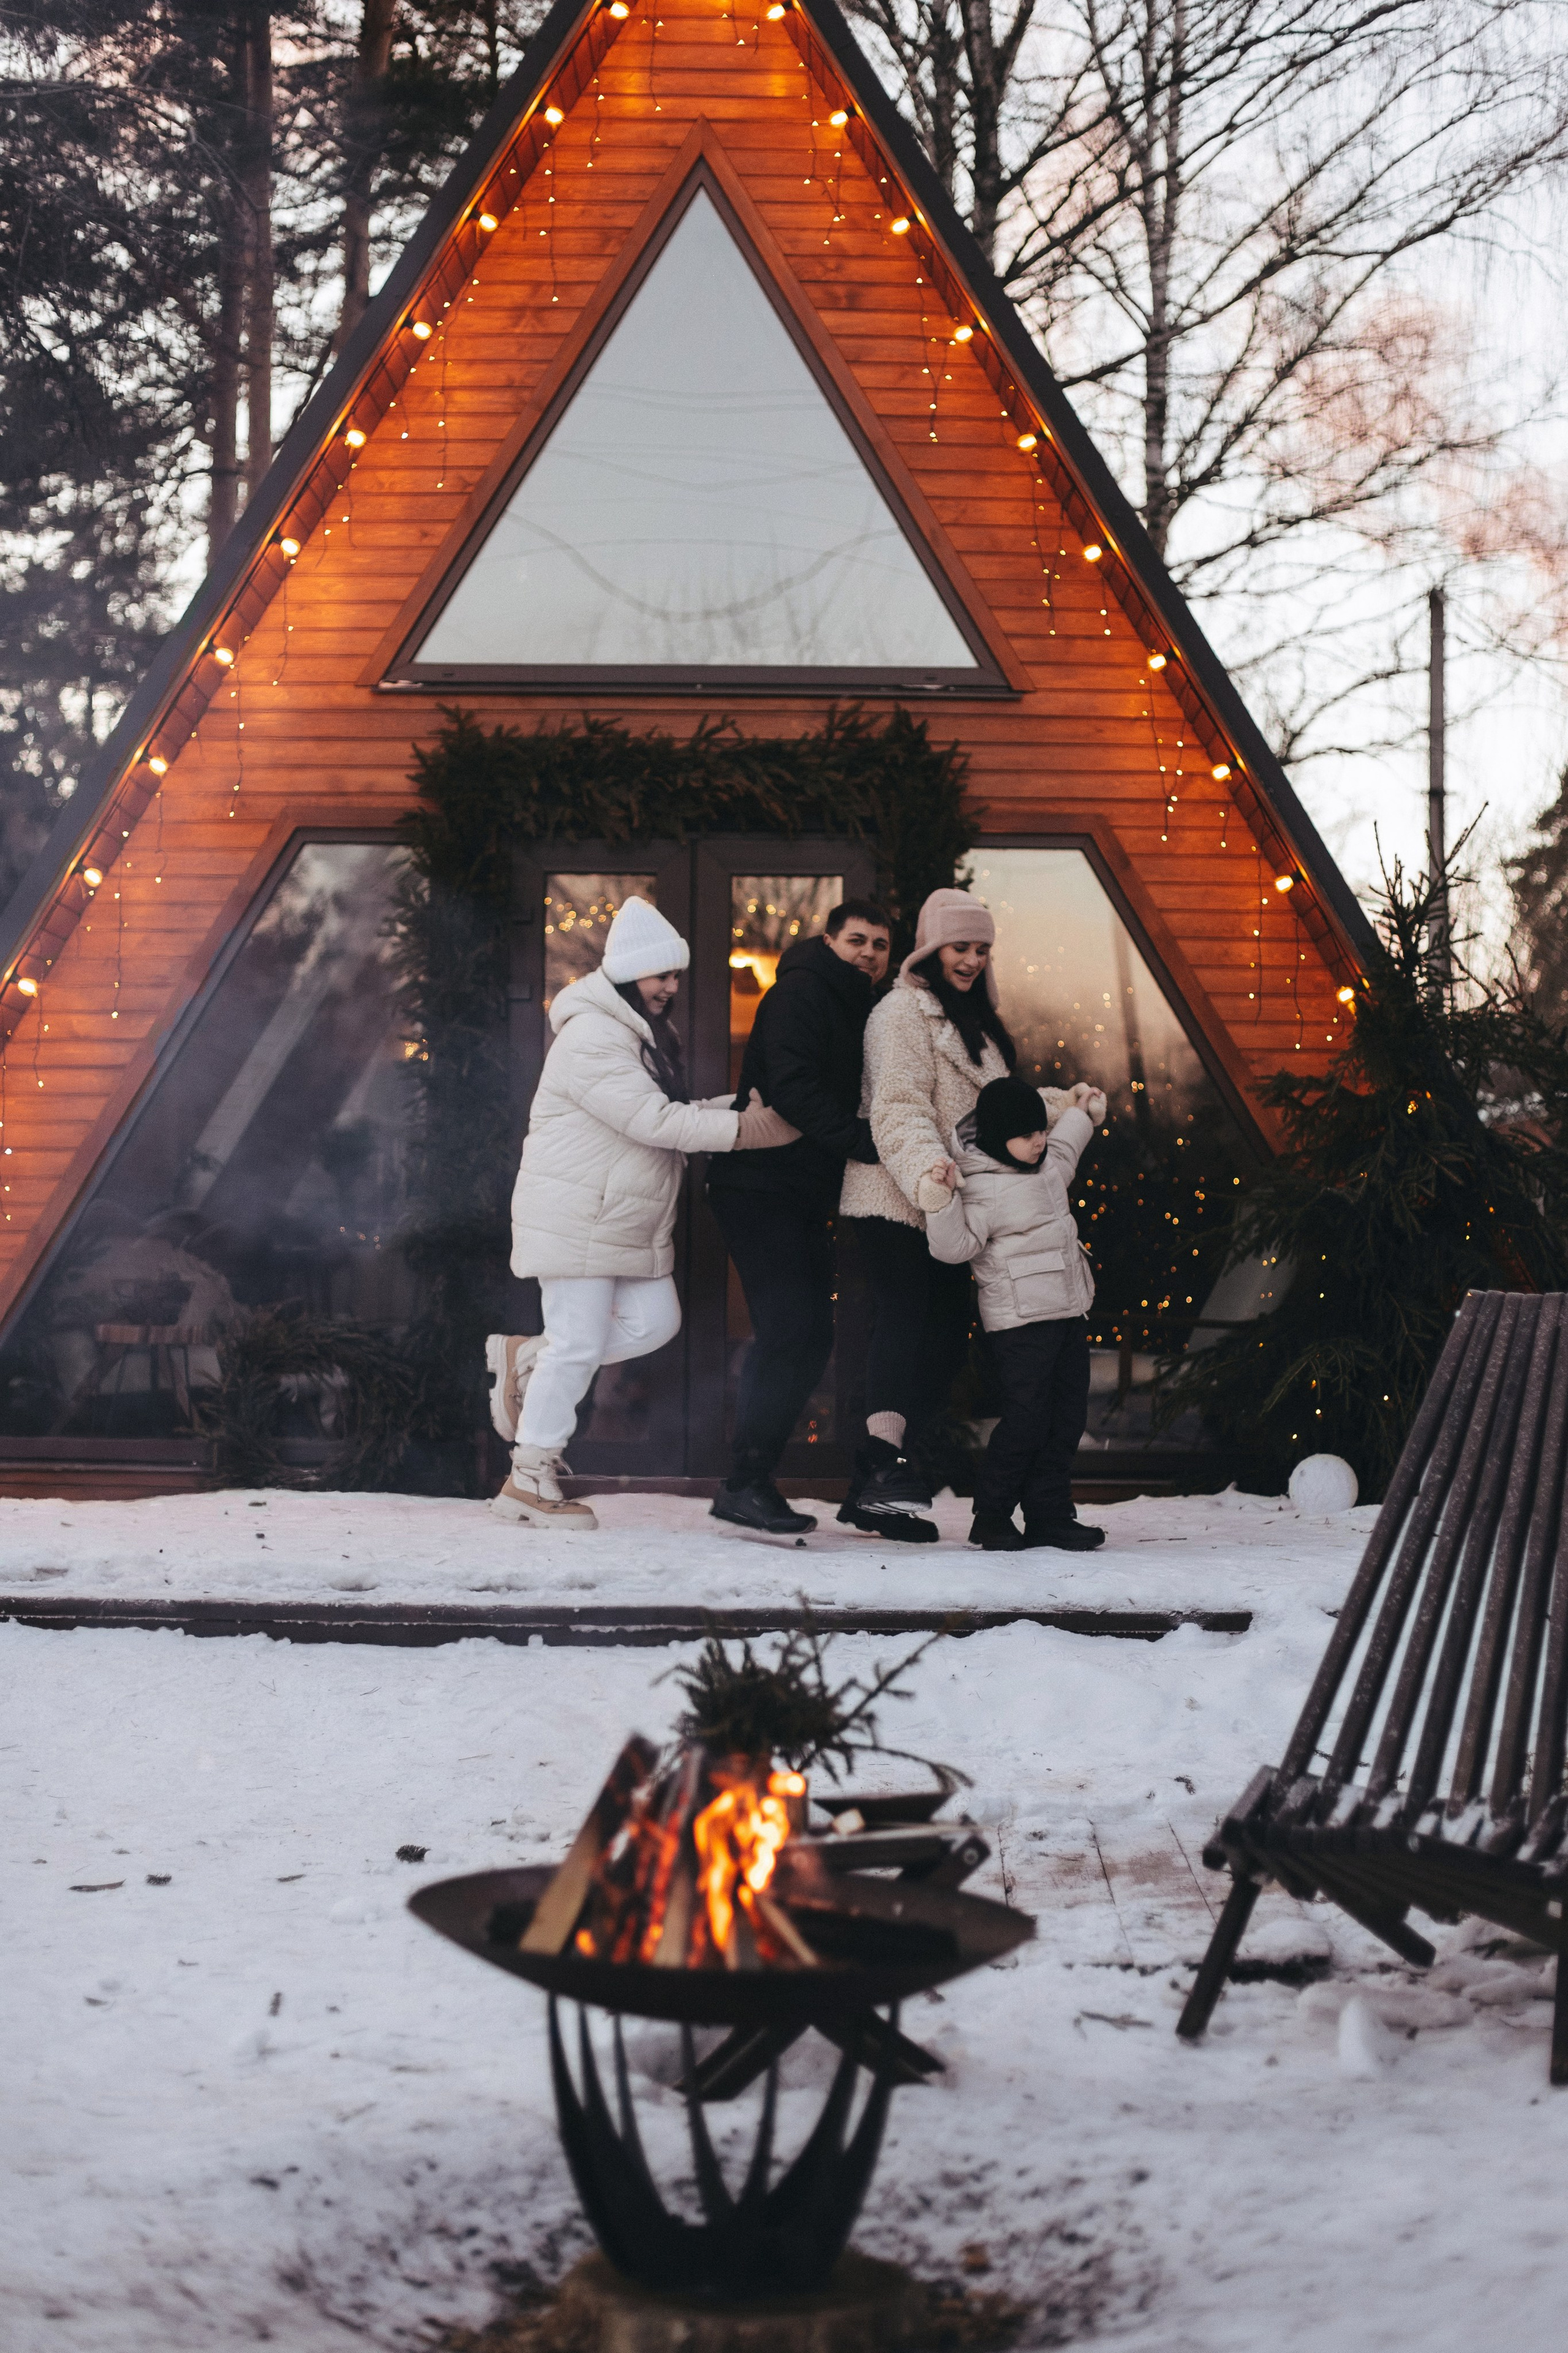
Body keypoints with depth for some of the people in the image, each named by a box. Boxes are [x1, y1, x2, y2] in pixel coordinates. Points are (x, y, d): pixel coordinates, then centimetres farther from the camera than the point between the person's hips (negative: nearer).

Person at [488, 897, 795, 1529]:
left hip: (629, 1221, 10)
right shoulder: (592, 1037, -19)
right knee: (579, 1343, -6)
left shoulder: (646, 1034, 14)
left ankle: (526, 1360, 19)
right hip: (574, 1221, -10)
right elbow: (652, 1121, -25)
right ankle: (529, 1481, 5)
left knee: (654, 1321, 5)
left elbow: (669, 1115, 13)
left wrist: (746, 1105, 0)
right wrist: (741, 1129, -24)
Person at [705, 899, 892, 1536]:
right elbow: (791, 1088, -24)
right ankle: (744, 1484, -10)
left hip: (805, 1196, 10)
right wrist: (866, 1141, -29)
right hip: (761, 1189, -10)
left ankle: (752, 1477, 14)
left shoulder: (852, 1009, 19)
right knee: (791, 1333, -15)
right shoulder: (801, 992, -10)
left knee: (808, 1338, 8)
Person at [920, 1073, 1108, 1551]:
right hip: (1019, 1321, -9)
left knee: (1067, 1416, 7)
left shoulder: (1046, 1165, 12)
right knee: (1026, 1418, -11)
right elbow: (957, 1246, -19)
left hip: (1067, 1312, 9)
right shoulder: (982, 1188, -15)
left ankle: (1049, 1515, 13)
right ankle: (990, 1518, 1)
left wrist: (1079, 1115, 40)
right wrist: (942, 1203, -31)